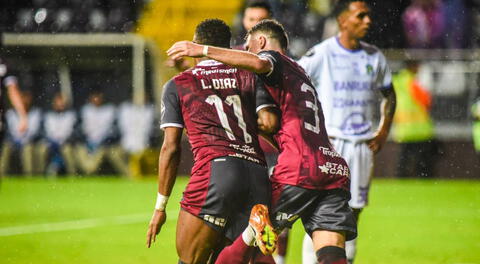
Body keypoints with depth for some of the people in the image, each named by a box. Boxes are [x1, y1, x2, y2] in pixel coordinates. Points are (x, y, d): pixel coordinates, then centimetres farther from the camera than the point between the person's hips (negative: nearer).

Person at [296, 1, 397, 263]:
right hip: (329, 143, -5)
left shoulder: (374, 57, 8)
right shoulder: (321, 54, -8)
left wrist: (383, 131, 10)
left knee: (352, 214, 7)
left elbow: (388, 95, 23)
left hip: (363, 144, 5)